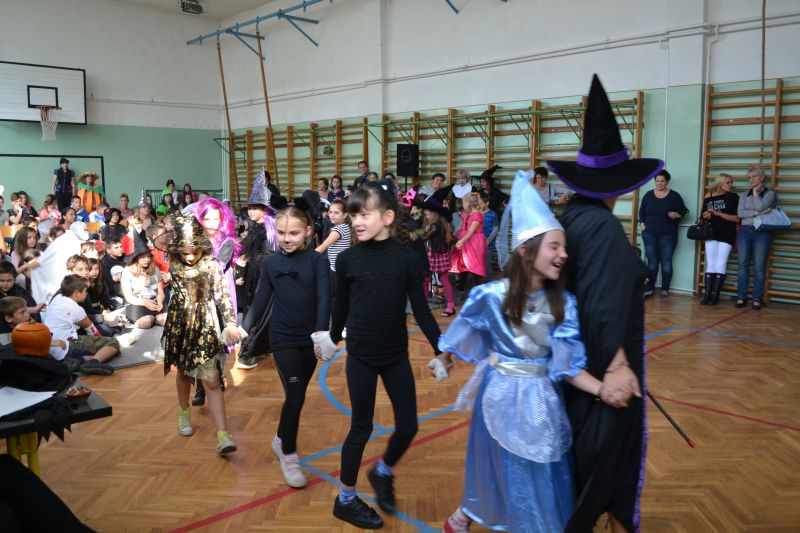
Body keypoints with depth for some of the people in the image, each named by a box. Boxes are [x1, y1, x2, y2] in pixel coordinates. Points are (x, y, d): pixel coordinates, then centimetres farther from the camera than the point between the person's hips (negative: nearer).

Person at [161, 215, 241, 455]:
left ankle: (223, 436, -10)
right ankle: (184, 414, 46)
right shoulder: (174, 265, -4)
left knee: (211, 381, -8)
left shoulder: (211, 264, -12)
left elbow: (223, 295, -15)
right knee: (183, 372, 20)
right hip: (181, 324, 3)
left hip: (207, 327, -3)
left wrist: (231, 323, -22)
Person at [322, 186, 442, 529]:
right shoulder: (347, 259, -7)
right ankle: (345, 500, 28)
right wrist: (332, 340, 17)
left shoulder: (407, 258, -8)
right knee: (361, 428, 8)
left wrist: (441, 349, -3)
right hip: (360, 357, -1)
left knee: (408, 426, 6)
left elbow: (421, 310, -2)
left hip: (396, 356, 2)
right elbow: (341, 306, 6)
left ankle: (382, 473, 37)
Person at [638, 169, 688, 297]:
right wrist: (642, 224, 0)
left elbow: (683, 211, 3)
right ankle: (650, 287, 11)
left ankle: (665, 289, 5)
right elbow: (642, 211, 12)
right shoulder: (648, 195, 7)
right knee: (652, 261, 5)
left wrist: (677, 215, -17)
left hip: (668, 235, -2)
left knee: (666, 261, 0)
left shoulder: (674, 196, 0)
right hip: (649, 234, 2)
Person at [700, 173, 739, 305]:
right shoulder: (708, 198, 8)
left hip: (726, 236, -3)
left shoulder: (733, 197, 0)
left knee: (721, 265, -3)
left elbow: (737, 218, -9)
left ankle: (715, 295, 0)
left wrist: (718, 213, -15)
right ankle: (707, 294, 3)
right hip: (711, 235, 3)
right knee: (710, 265, 2)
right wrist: (706, 216, -6)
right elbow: (704, 216, 18)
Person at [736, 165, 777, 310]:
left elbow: (759, 206, -13)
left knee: (759, 267, -3)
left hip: (762, 233, -3)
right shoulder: (744, 194, 14)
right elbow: (740, 212, 1)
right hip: (744, 231, 3)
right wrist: (756, 213, -12)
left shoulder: (770, 193, 4)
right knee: (743, 265, 0)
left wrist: (755, 192, 1)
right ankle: (741, 297, 3)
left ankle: (757, 299, 1)